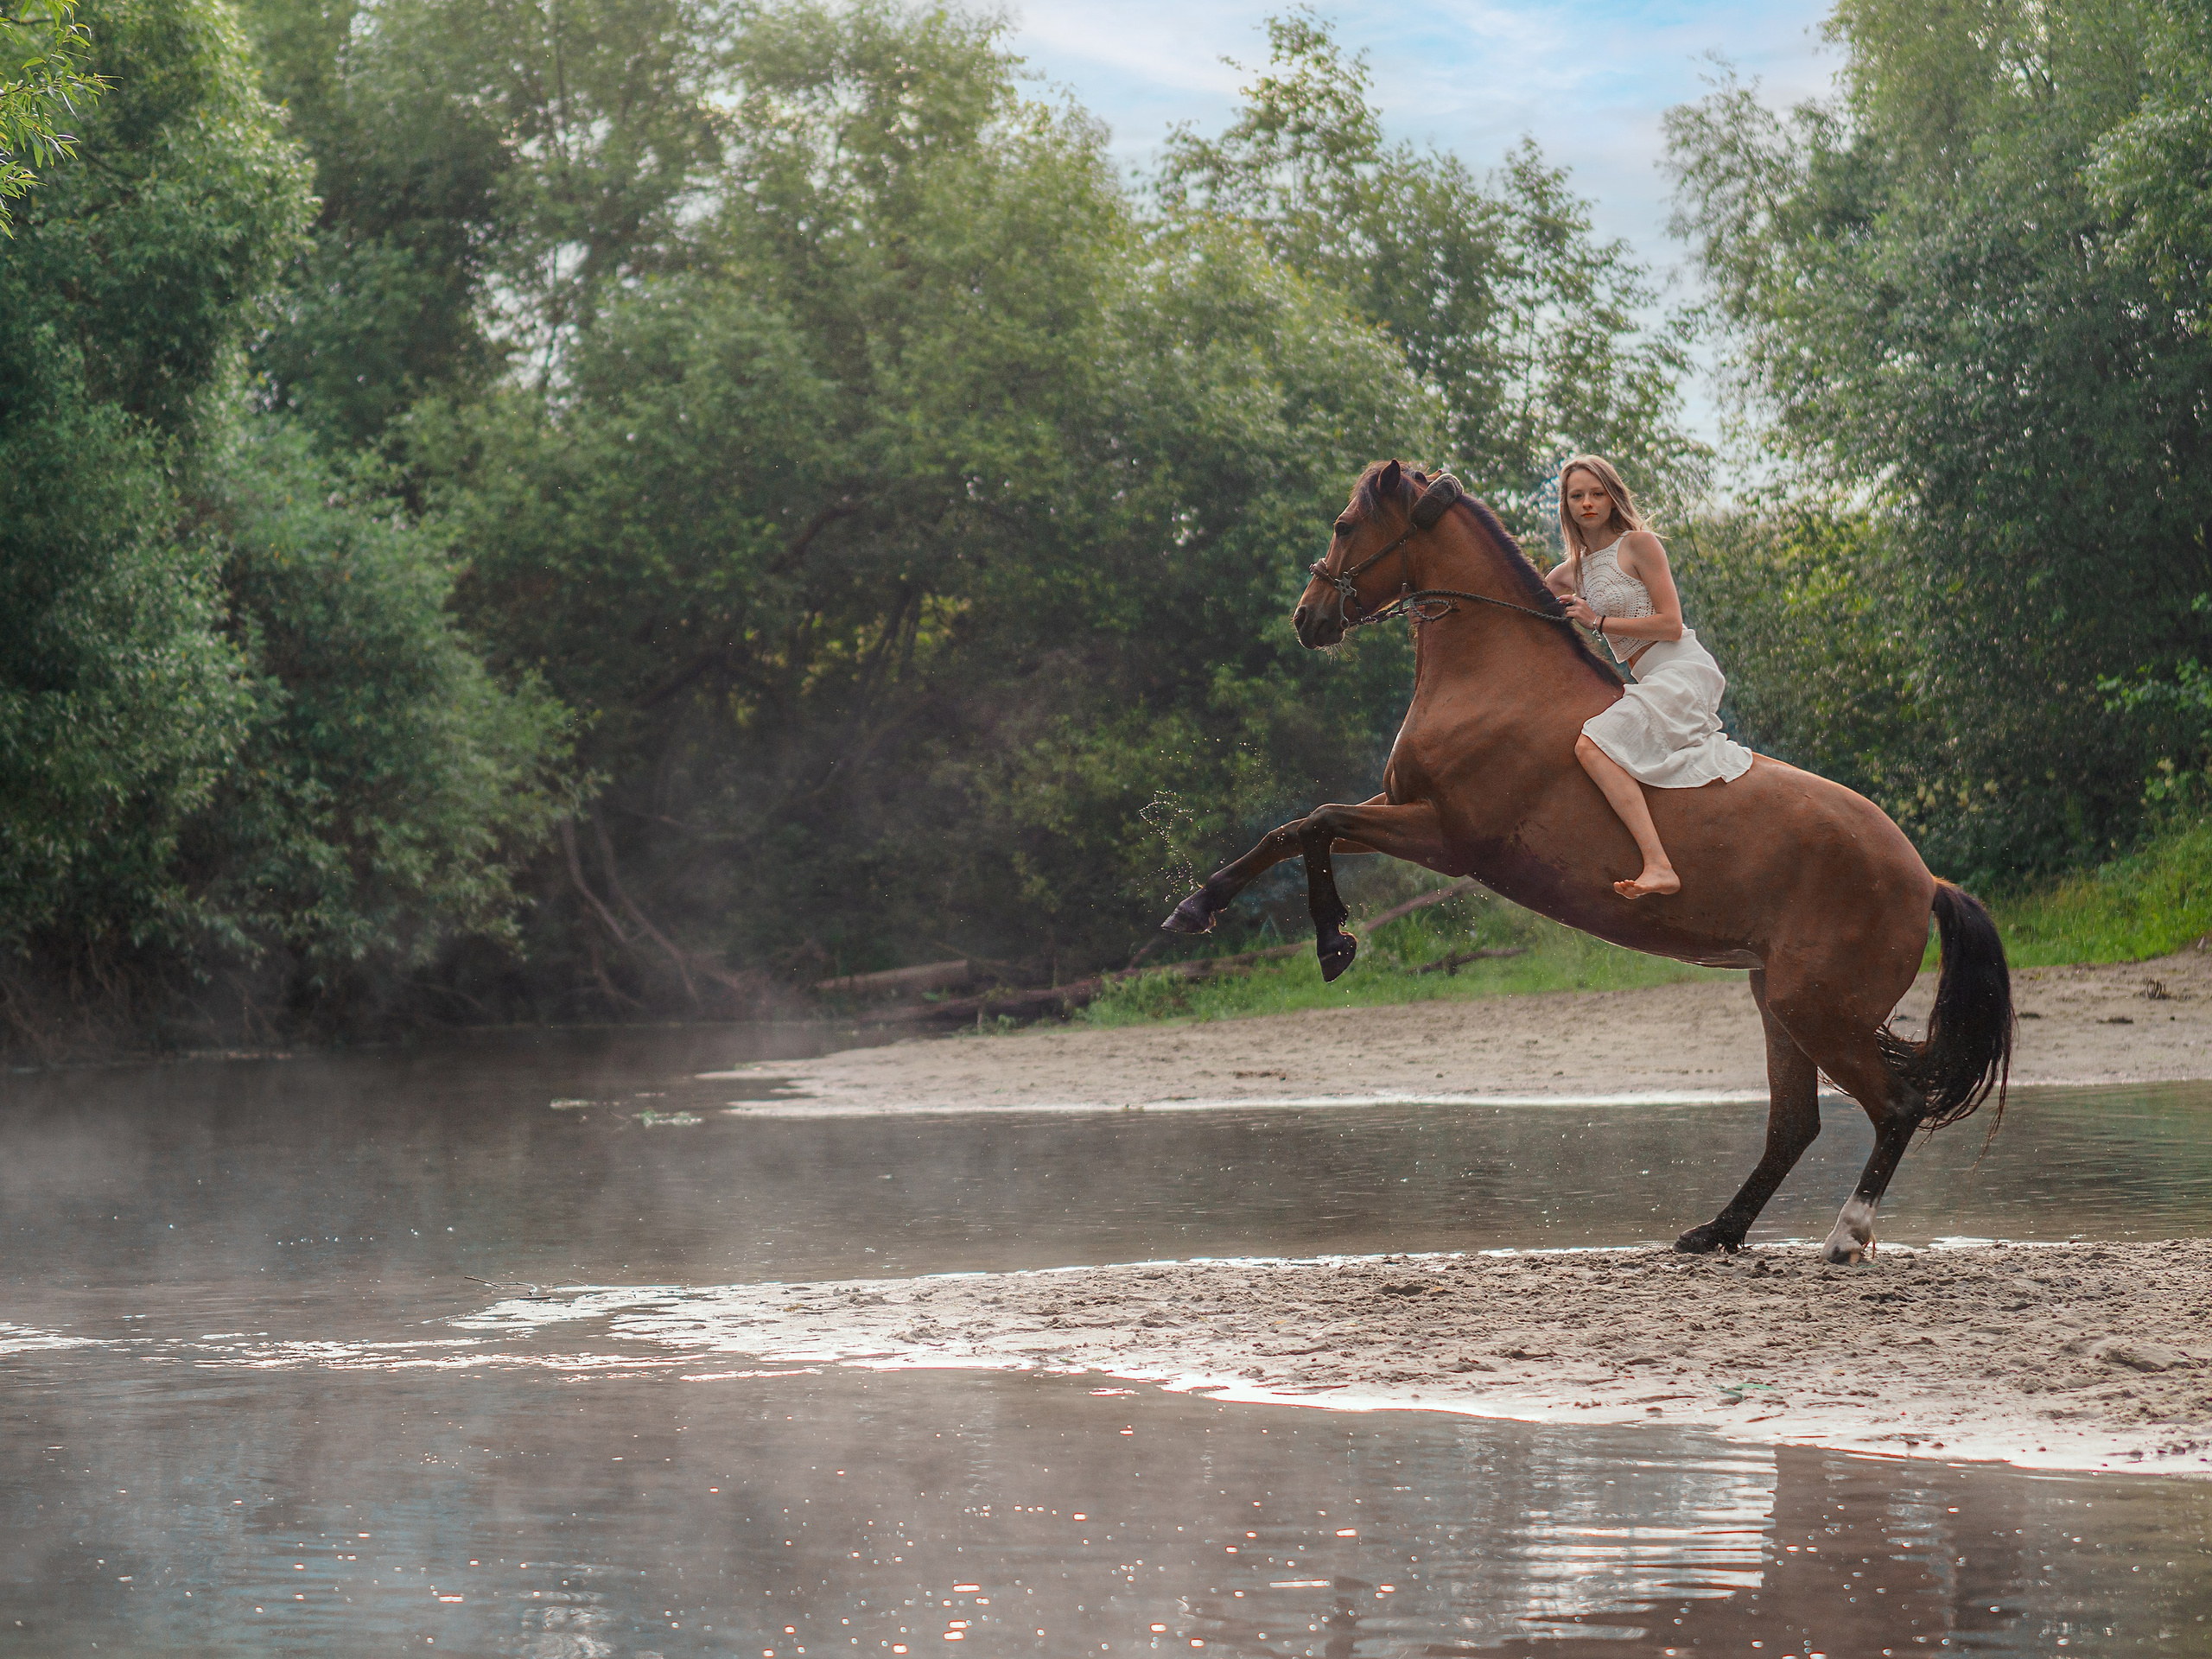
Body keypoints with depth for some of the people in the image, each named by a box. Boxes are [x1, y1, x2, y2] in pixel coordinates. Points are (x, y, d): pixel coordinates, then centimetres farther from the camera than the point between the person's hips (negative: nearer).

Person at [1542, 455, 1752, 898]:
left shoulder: (1639, 544, -4)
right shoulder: (1568, 573, 17)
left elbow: (1671, 625, -11)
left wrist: (1599, 621, -9)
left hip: (1682, 670, -9)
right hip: (1652, 684, 9)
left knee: (1594, 745, -28)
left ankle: (1658, 866, -41)